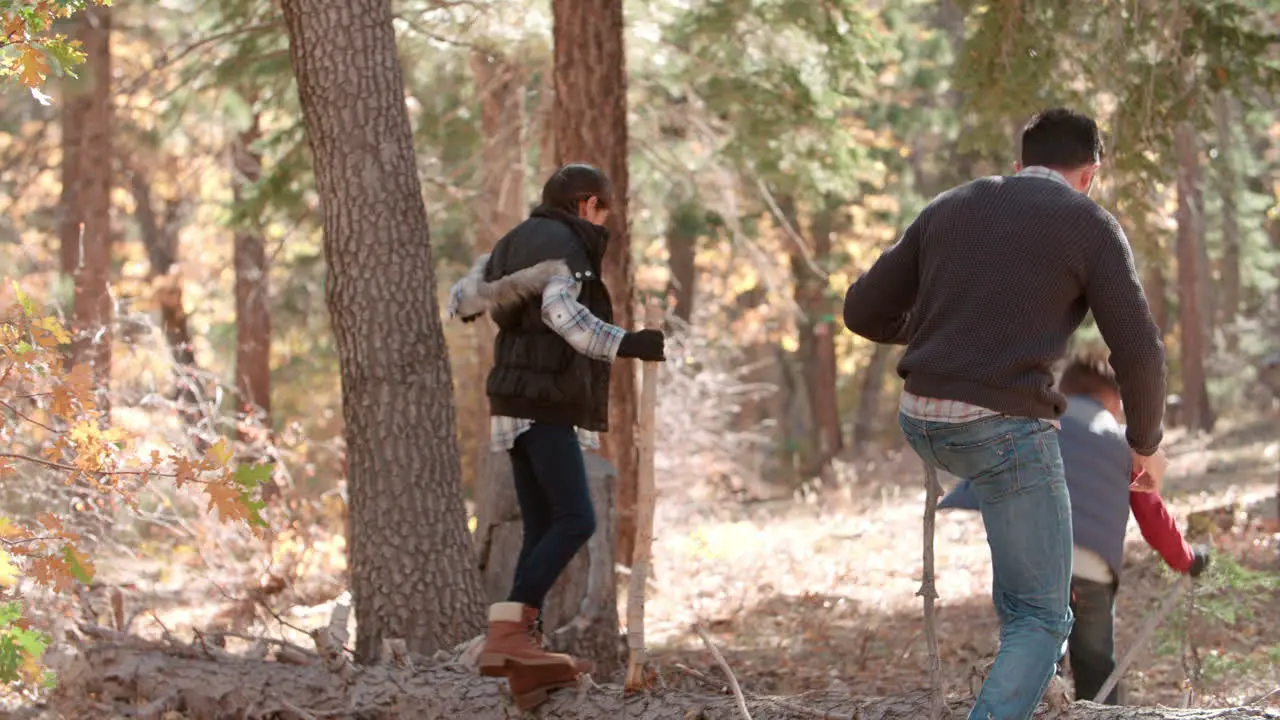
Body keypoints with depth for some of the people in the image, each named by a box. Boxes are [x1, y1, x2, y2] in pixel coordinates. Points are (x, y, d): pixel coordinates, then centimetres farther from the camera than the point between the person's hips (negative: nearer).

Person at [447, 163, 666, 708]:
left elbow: (463, 300, 24)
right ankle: (507, 633, -25)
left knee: (542, 528, 6)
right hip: (543, 403, -10)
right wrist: (625, 344, -40)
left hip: (522, 404, 10)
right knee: (575, 520, -16)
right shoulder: (562, 244, -10)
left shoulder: (515, 243, 17)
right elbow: (562, 311, -28)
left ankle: (524, 659, -1)